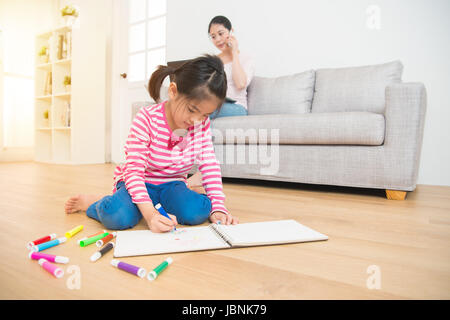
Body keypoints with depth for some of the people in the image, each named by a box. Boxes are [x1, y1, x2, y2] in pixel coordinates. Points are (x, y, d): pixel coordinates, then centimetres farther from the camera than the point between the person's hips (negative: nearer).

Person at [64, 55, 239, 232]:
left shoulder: (202, 123, -8)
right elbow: (134, 170, -25)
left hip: (172, 184, 4)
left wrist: (218, 207, -16)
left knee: (198, 212, -27)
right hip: (140, 183, -3)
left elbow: (210, 164, -6)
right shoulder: (146, 119, -22)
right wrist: (150, 214, -39)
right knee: (118, 217, -34)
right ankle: (92, 202, 3)